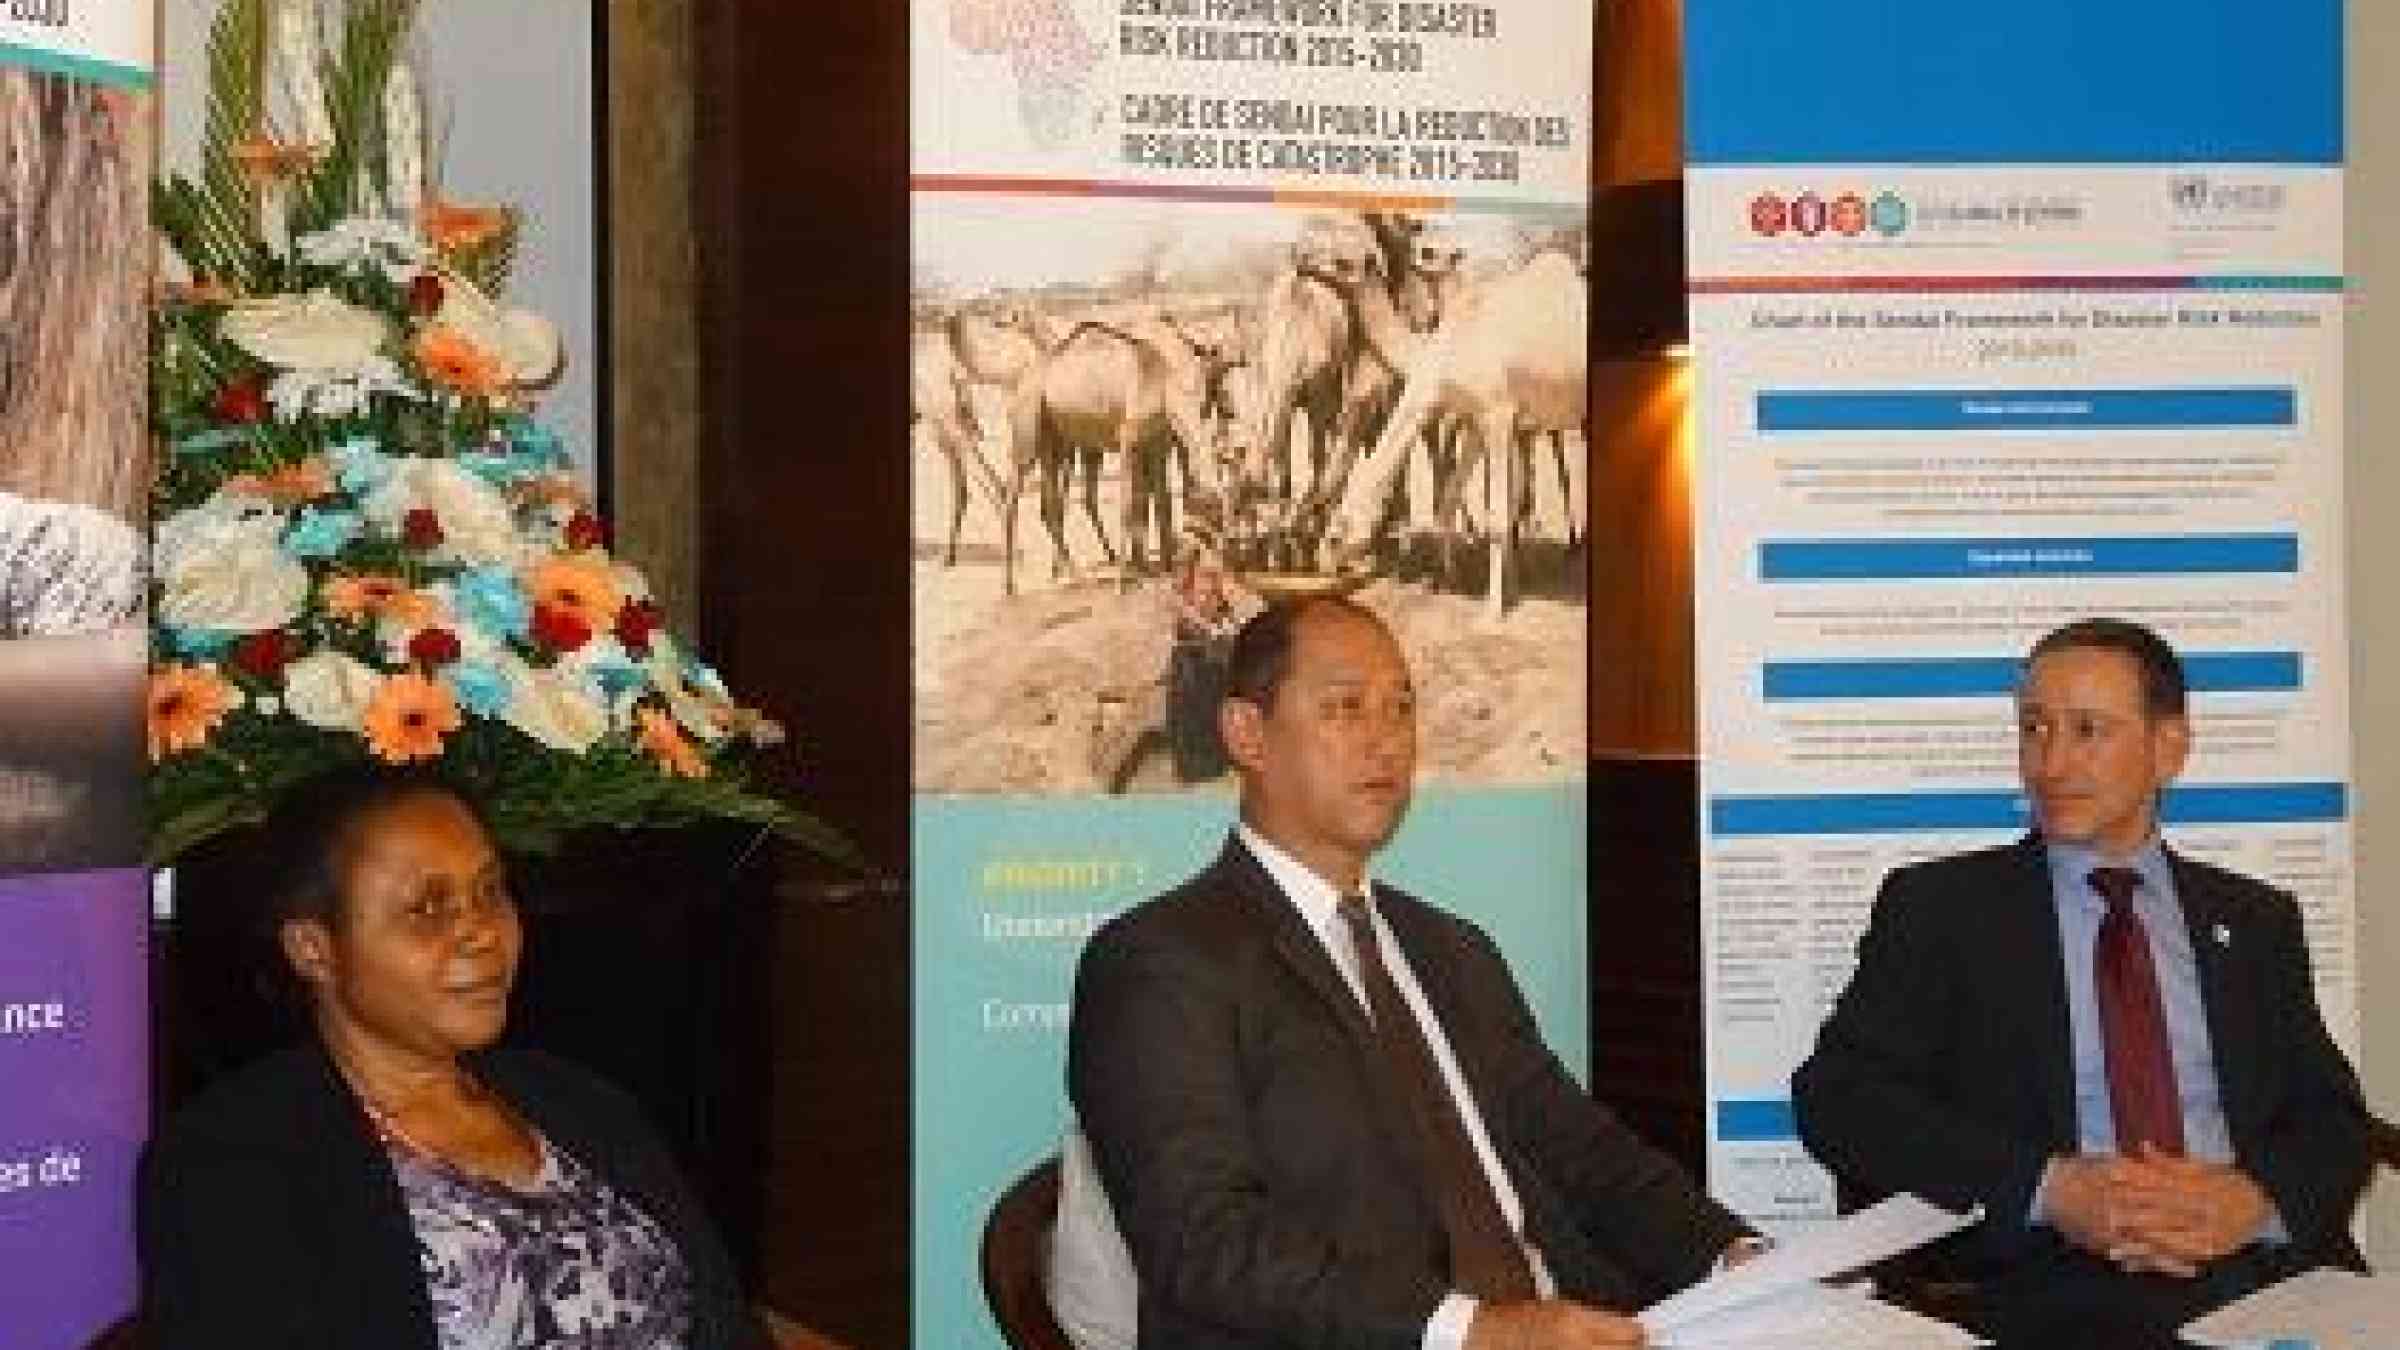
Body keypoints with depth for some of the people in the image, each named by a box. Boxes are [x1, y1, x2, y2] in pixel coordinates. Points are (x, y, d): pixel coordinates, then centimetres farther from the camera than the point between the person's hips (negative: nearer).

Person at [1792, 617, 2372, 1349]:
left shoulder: (2255, 921, 20)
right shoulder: (1940, 905, 10)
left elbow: (2332, 1117, 15)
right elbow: (1835, 1095, 0)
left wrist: (2256, 1199, -9)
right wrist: (2049, 1191, -12)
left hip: (2265, 1270, 3)